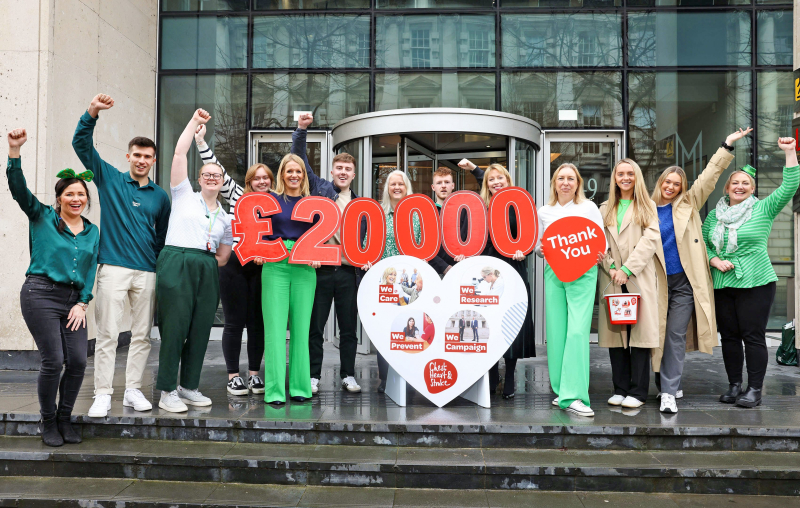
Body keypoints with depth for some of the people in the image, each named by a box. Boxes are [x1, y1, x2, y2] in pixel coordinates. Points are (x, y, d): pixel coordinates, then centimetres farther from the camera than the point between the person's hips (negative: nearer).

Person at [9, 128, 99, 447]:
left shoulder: (92, 231, 14)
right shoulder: (42, 218, 4)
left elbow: (91, 271, 13)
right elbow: (18, 188, -8)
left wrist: (82, 303, 2)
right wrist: (15, 151, -20)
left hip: (73, 299, 4)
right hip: (40, 295, -4)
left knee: (78, 361, -3)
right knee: (53, 361, -7)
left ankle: (64, 419, 17)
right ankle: (48, 422, 13)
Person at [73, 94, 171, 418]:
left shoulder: (160, 196, 13)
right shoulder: (110, 179, 8)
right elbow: (82, 145, 0)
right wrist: (92, 113, -14)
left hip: (147, 273, 3)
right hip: (113, 268, -3)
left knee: (142, 335, 6)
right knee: (107, 334, -4)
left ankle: (133, 391, 17)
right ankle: (103, 395, 2)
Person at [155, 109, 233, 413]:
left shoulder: (226, 217, 19)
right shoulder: (184, 195, 10)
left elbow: (223, 257, 20)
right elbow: (179, 153, 2)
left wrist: (205, 261, 4)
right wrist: (195, 122, 5)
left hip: (207, 271, 5)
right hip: (176, 265, -4)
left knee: (201, 329, 5)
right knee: (174, 327, -6)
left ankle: (189, 387, 17)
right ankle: (167, 391, 1)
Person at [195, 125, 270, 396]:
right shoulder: (237, 196, 7)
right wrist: (201, 142, 0)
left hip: (262, 268, 2)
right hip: (234, 264, -2)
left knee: (257, 322, 6)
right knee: (234, 322, 2)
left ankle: (254, 374, 17)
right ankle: (233, 376, 10)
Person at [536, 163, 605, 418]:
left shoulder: (589, 207, 8)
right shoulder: (544, 211, 15)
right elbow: (538, 246, 18)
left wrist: (600, 253, -14)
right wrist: (540, 249, -4)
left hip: (583, 273, -3)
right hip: (553, 273, 3)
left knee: (577, 331, -13)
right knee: (556, 331, 1)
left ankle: (573, 396, -14)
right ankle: (562, 390, 14)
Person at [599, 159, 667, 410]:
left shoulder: (647, 207, 8)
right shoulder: (605, 209, 17)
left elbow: (650, 239, -4)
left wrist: (627, 269, -12)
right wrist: (610, 268, -8)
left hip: (640, 278, -3)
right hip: (612, 280, 3)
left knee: (640, 333, -5)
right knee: (614, 333, 2)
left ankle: (638, 392, 1)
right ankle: (620, 389, 11)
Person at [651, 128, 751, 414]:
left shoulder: (688, 204, 7)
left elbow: (709, 177, 4)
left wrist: (727, 147, 0)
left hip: (684, 281, -1)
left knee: (676, 335, -4)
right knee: (658, 334, 8)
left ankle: (669, 392, -3)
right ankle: (665, 385, 24)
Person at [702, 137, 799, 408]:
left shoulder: (763, 209, 2)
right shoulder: (715, 215, 11)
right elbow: (702, 244, 11)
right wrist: (715, 261, -8)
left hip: (756, 284, -4)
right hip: (722, 285, 4)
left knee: (754, 336, -3)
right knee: (729, 336, 8)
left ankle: (755, 389, 6)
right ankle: (734, 385, 19)